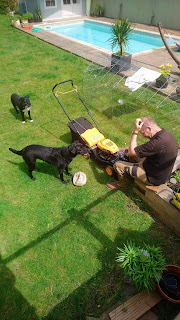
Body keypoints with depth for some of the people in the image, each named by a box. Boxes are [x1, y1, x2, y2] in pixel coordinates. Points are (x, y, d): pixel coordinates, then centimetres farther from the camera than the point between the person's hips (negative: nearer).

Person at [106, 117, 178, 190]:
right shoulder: (168, 134, -6)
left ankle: (122, 184, 23)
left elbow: (131, 152, -26)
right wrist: (131, 149, 3)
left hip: (153, 178, -9)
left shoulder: (158, 142, -36)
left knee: (117, 165, -5)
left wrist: (135, 131, -24)